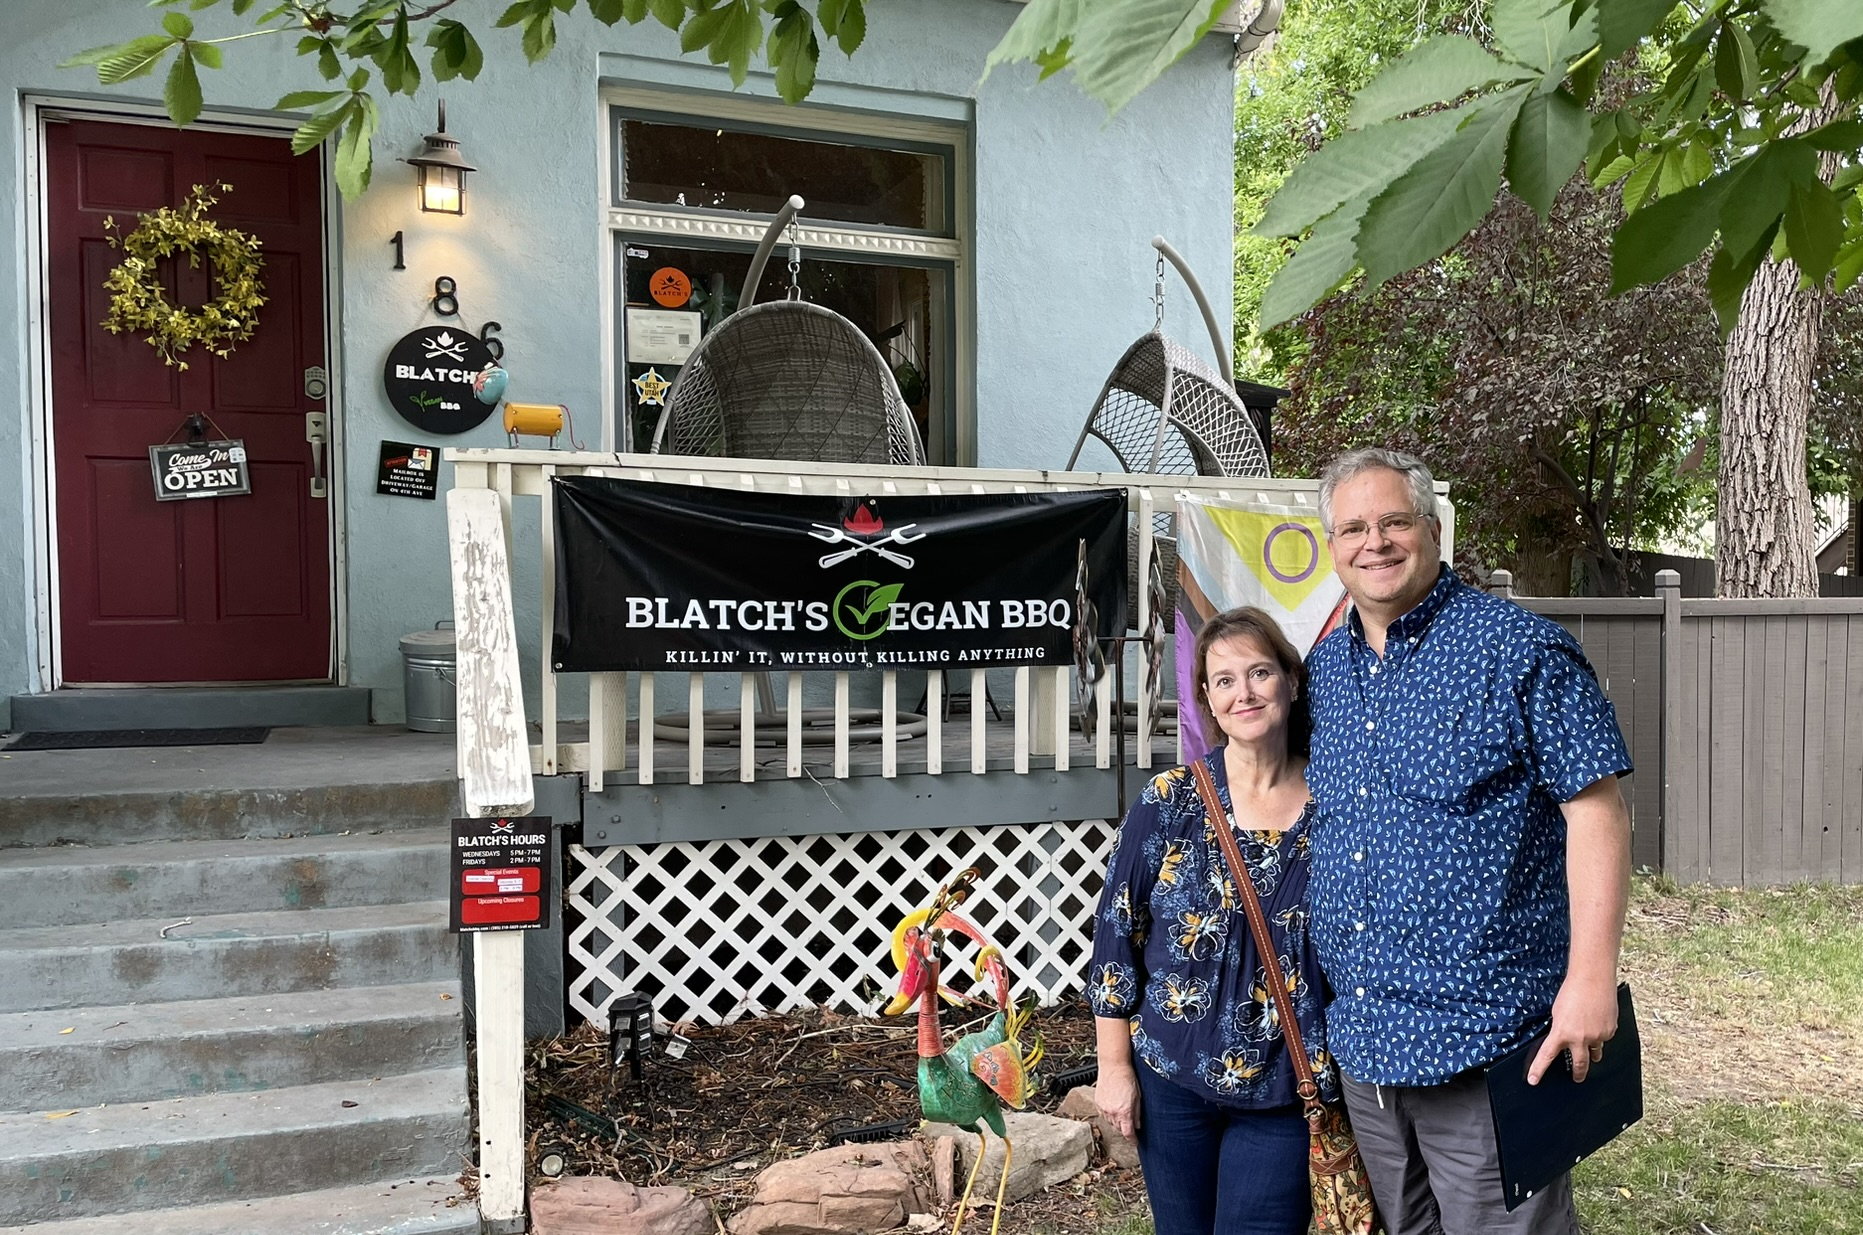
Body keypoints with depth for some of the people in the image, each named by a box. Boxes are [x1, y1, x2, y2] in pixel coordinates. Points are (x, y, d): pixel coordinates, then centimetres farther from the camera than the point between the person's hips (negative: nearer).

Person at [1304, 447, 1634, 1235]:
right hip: (1359, 1037, 6)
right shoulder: (1321, 669, 8)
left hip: (1484, 1040, -6)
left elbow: (1595, 809, -12)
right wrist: (1309, 992, 15)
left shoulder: (1520, 649, -9)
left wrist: (1592, 975, -18)